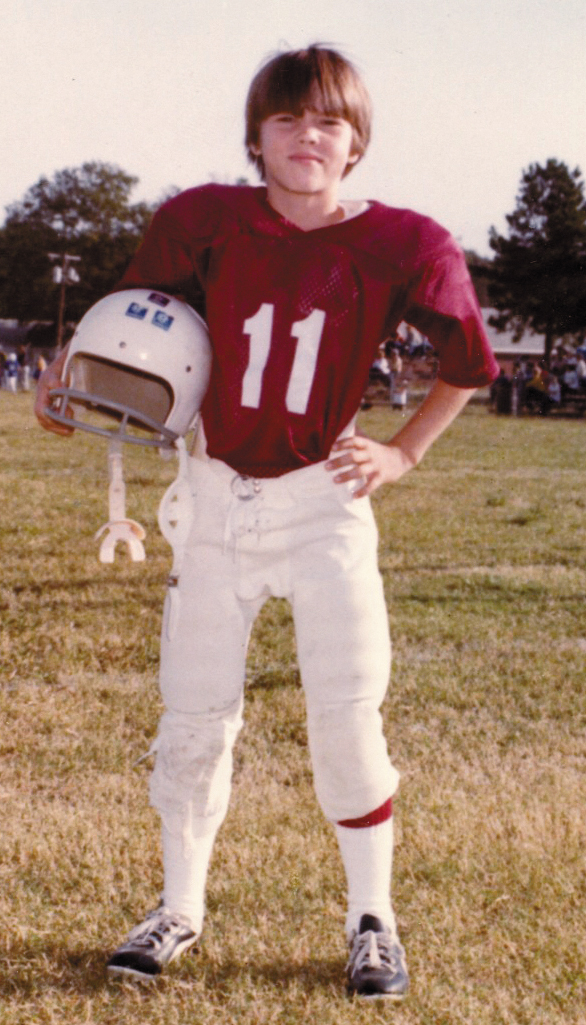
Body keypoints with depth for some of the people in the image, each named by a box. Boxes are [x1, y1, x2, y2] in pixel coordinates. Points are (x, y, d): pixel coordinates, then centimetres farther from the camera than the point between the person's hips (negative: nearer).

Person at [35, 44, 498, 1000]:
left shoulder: (399, 246, -8)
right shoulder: (207, 221, -5)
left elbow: (468, 364, 7)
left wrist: (403, 453, 2)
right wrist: (75, 385, -10)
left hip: (323, 501, -2)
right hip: (218, 499, 2)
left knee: (348, 717, -3)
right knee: (193, 715, 7)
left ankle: (373, 920, 14)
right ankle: (180, 909, 23)